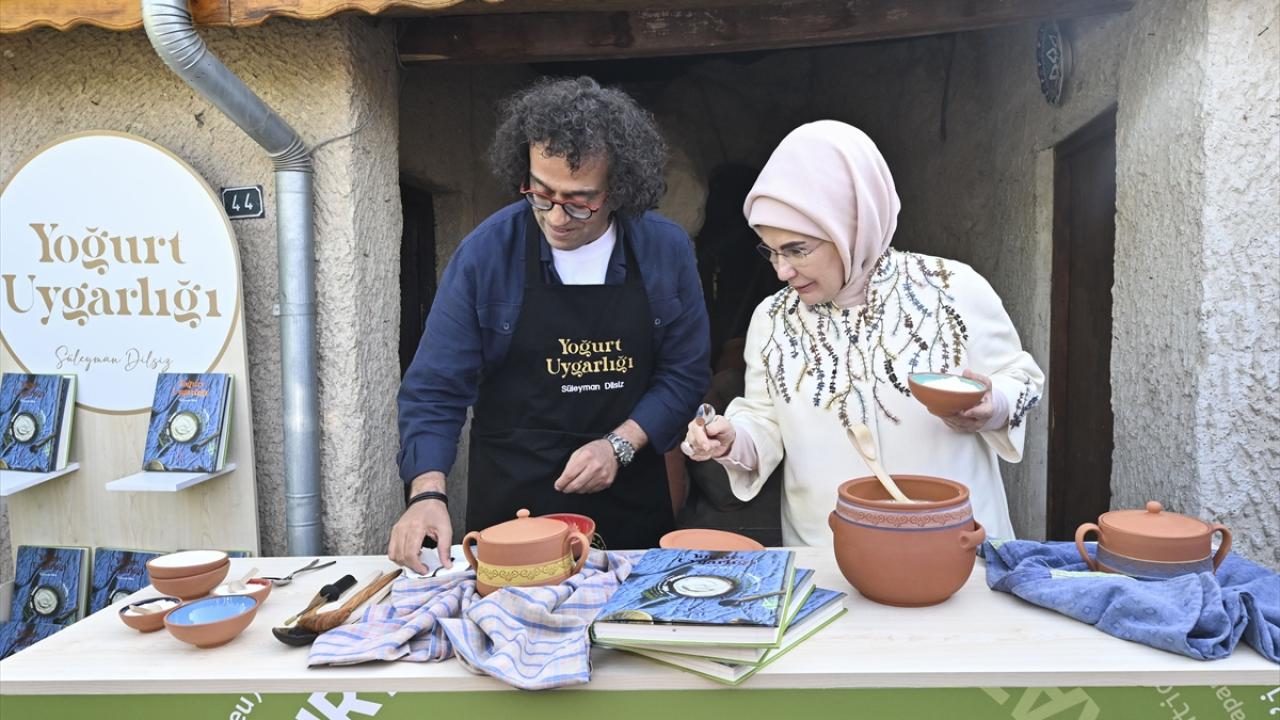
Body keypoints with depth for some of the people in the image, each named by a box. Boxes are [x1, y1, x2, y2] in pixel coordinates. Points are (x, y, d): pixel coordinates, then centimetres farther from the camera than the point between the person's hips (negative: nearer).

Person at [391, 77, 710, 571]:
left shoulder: (667, 250, -8)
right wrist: (428, 494, -23)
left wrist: (620, 445, -15)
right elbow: (436, 388, -10)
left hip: (631, 503, 2)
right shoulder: (486, 252, -12)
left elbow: (685, 373, -2)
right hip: (512, 507, -1)